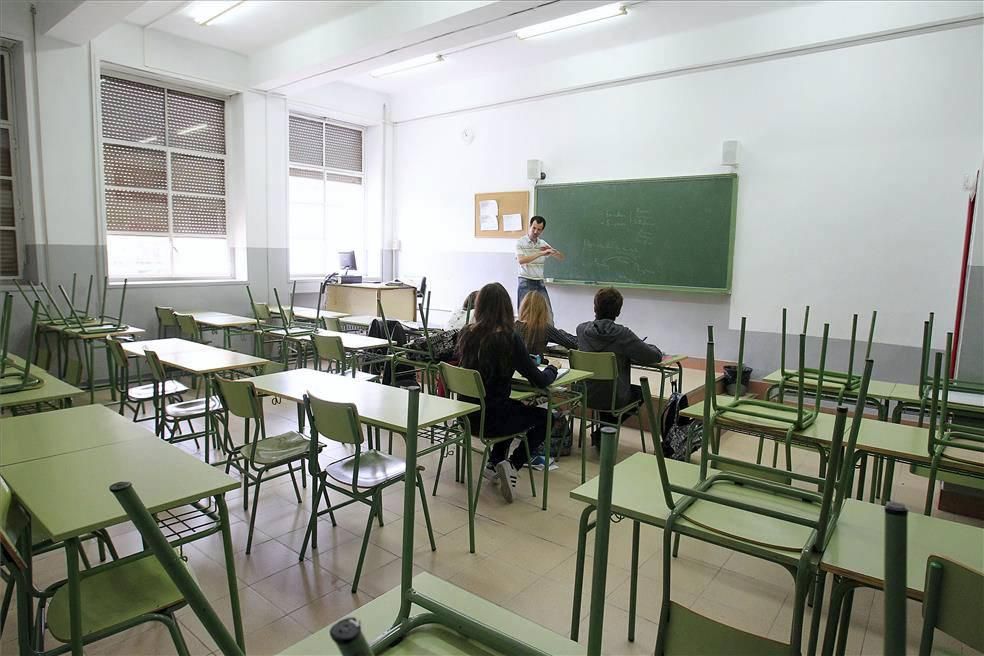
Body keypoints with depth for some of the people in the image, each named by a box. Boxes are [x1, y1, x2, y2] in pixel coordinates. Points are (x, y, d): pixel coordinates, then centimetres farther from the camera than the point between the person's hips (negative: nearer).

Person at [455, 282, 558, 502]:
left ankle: (494, 463, 25)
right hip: (490, 419, -6)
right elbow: (539, 381, -12)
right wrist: (552, 369, 8)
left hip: (467, 413, 6)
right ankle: (512, 464, 3)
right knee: (545, 418, 19)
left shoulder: (467, 334, -3)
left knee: (512, 408, 34)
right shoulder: (509, 339, -19)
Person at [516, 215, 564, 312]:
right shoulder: (520, 242, -5)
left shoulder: (543, 243, 10)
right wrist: (540, 253, -30)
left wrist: (552, 250, -11)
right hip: (526, 282, -4)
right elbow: (521, 260, -23)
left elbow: (561, 258, 11)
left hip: (540, 283, 5)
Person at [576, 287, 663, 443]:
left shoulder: (581, 329, -8)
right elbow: (654, 356, -16)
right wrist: (651, 347, 7)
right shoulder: (622, 334, -22)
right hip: (614, 398, -4)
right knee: (641, 391, 27)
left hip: (587, 395, 5)